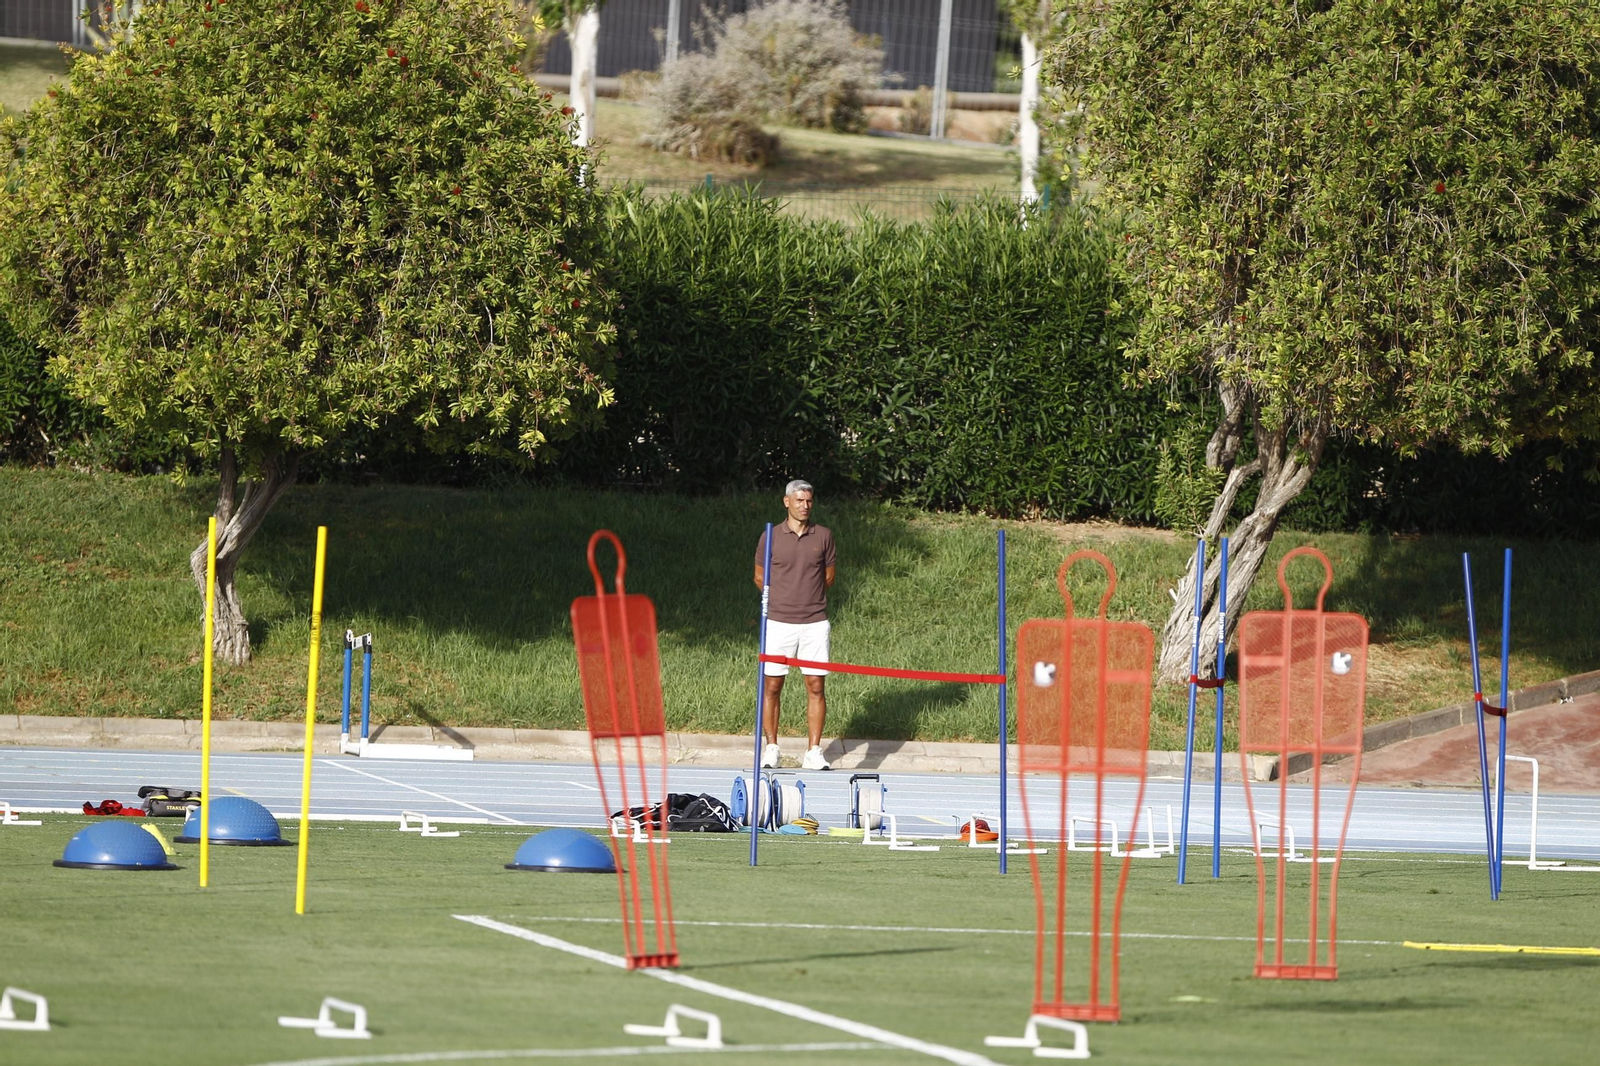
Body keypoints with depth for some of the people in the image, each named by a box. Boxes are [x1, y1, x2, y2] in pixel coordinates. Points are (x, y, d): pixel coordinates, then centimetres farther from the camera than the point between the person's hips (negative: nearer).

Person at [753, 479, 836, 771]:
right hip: (779, 623, -1)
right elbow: (760, 577, 12)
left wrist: (809, 598, 12)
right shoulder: (770, 537, 1)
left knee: (816, 687, -1)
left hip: (815, 623, 1)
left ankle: (813, 752, 3)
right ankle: (771, 749, 10)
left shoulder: (823, 536, 4)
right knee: (772, 686, 1)